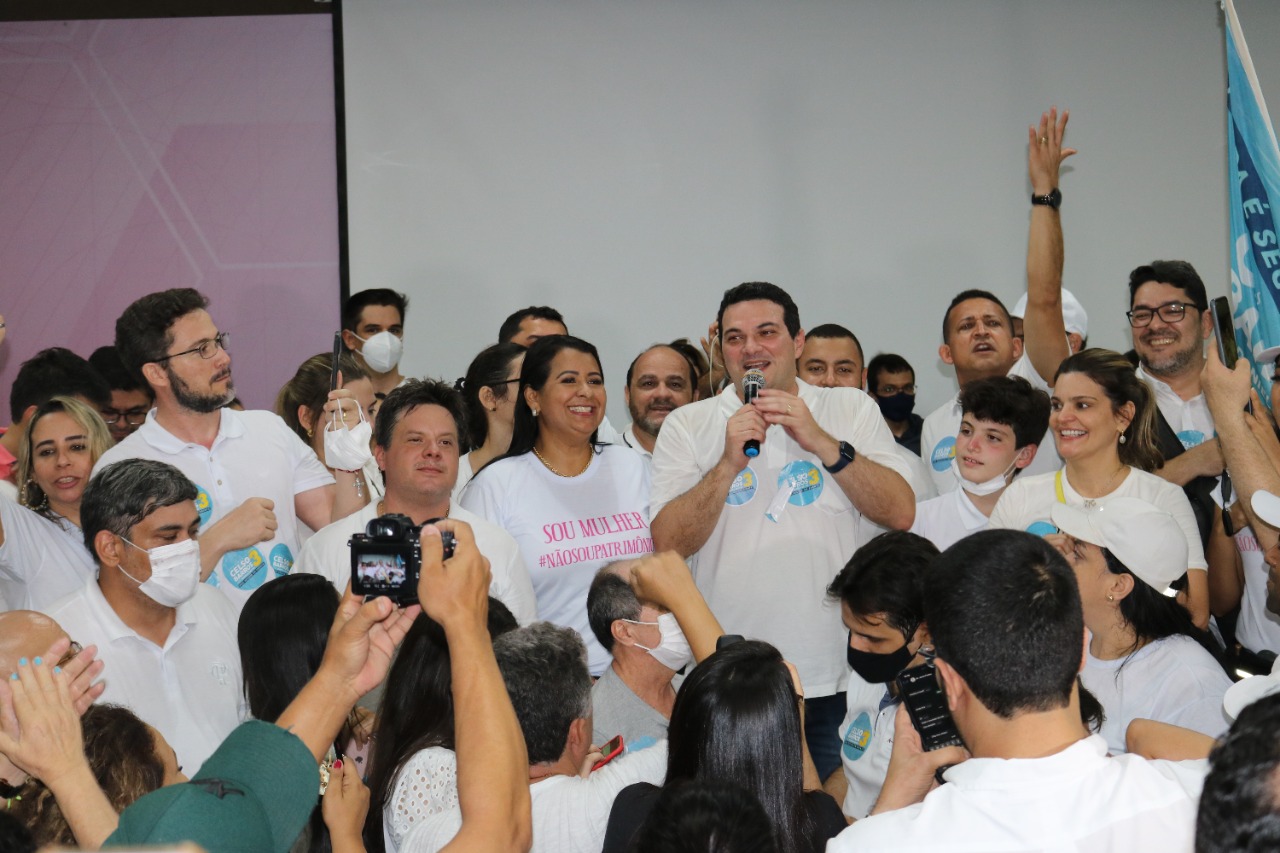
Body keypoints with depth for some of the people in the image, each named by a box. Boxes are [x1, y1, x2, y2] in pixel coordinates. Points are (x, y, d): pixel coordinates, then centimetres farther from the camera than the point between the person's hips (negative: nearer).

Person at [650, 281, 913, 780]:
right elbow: (669, 544, -5)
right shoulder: (687, 426, 6)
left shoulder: (852, 411, 8)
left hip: (834, 679, 0)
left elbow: (901, 514, -5)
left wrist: (821, 443, -13)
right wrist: (729, 463, -16)